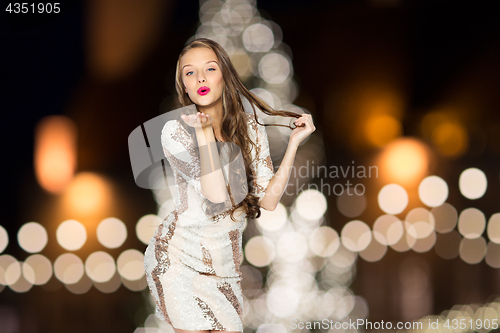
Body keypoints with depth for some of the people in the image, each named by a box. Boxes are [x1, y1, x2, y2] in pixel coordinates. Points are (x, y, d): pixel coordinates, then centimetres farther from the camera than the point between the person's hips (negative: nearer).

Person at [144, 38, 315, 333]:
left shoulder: (251, 127, 2)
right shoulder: (176, 131, -11)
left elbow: (268, 200, -6)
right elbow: (217, 195, -23)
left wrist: (294, 142, -8)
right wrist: (203, 132, -21)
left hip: (226, 263, 4)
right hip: (180, 259, -4)